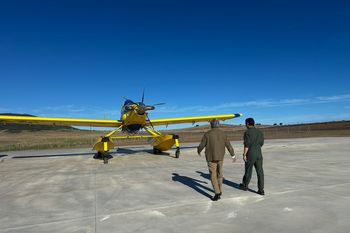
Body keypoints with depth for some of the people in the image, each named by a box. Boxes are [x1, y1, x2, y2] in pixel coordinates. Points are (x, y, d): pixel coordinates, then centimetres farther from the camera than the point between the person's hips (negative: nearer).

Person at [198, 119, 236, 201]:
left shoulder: (207, 134, -11)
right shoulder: (223, 133, -2)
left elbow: (202, 145, -6)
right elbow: (228, 145, 3)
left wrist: (199, 151, 16)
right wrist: (233, 155, 14)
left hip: (211, 157, -4)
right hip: (220, 157, 4)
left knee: (213, 175, 0)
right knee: (219, 173, 21)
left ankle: (217, 193, -10)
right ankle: (219, 190, 32)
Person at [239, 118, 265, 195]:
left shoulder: (247, 132, -12)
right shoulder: (259, 132, 8)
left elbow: (247, 145, -18)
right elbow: (261, 143, 15)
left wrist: (244, 155, -13)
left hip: (250, 154, -5)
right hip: (259, 154, 5)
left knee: (248, 170, 10)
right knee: (260, 171, 4)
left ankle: (245, 185, 28)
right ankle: (261, 190, 5)